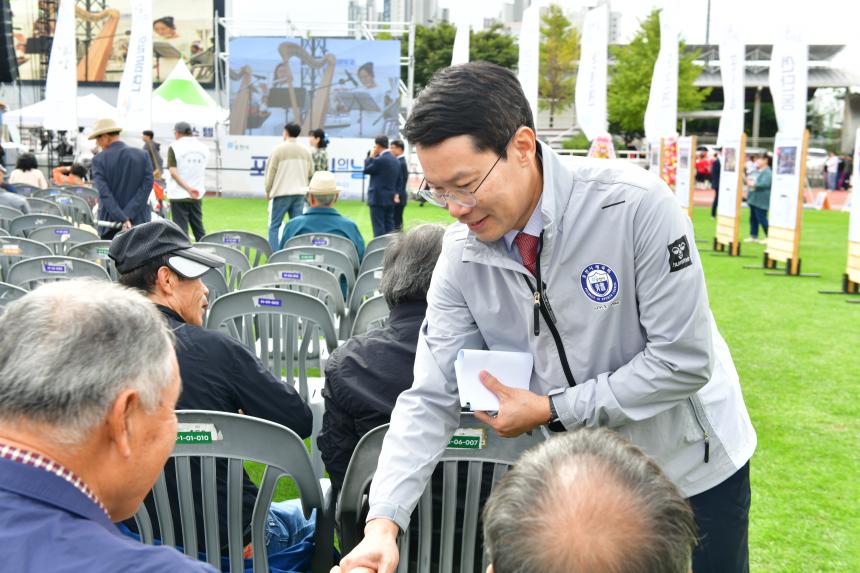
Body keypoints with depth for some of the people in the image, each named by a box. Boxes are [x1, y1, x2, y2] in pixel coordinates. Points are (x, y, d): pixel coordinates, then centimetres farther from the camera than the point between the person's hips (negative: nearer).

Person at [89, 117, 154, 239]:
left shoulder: (99, 160, -4)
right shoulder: (143, 155, 3)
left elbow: (104, 193, -13)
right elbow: (146, 187, -6)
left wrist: (123, 219, -16)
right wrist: (129, 215, -11)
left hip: (110, 226, -2)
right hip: (139, 224, 2)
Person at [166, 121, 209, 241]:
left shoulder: (174, 147, -8)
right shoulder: (203, 148, 5)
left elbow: (173, 172, -17)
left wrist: (188, 188, -21)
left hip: (179, 195, -4)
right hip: (197, 195, 4)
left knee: (181, 228, 0)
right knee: (198, 228, 13)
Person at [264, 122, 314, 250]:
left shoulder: (278, 150, -6)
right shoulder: (305, 151, 6)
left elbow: (270, 172, -3)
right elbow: (311, 173, 11)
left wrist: (268, 191, 9)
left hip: (281, 192, -4)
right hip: (299, 193, 4)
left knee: (274, 225, 2)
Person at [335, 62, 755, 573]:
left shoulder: (635, 205, -27)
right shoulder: (462, 254, -13)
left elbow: (684, 359, -23)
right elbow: (431, 398, -13)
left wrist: (551, 410, -22)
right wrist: (384, 522, -25)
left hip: (692, 467, -3)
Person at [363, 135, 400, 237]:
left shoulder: (379, 160, -16)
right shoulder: (395, 160, 10)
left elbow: (365, 170, -6)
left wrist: (371, 156, 1)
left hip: (378, 199, -8)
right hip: (390, 198, 8)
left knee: (378, 227, -5)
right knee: (389, 226, 11)